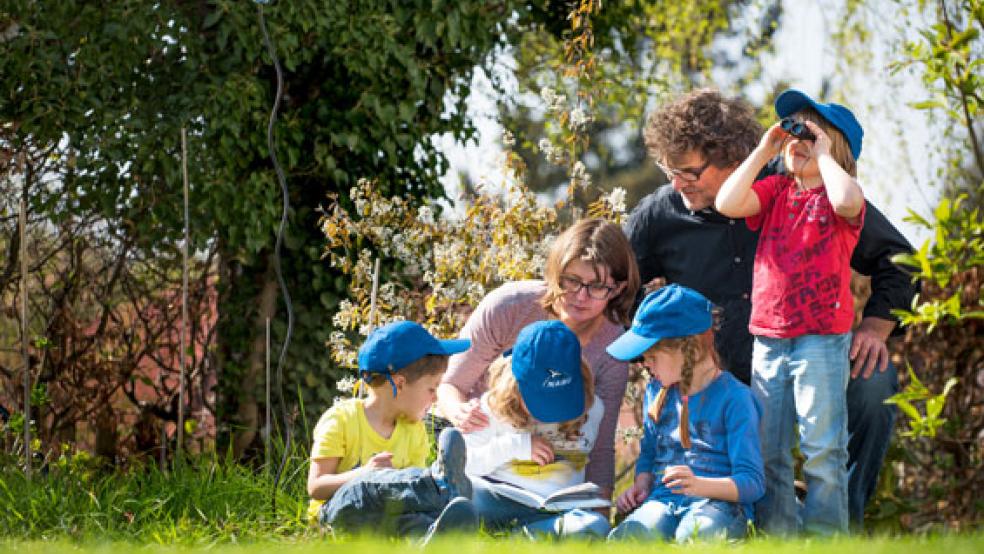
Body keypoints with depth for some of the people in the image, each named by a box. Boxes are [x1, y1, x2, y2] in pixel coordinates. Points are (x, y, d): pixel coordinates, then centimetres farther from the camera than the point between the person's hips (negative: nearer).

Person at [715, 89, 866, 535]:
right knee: (767, 451, 10)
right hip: (768, 337, 5)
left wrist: (822, 155, -14)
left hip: (822, 340, -5)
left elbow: (847, 201, -29)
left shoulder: (838, 195, -3)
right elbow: (727, 203, -5)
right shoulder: (776, 190, 11)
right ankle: (775, 534, 20)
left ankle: (824, 536, 4)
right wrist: (763, 151, -3)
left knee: (822, 448, -2)